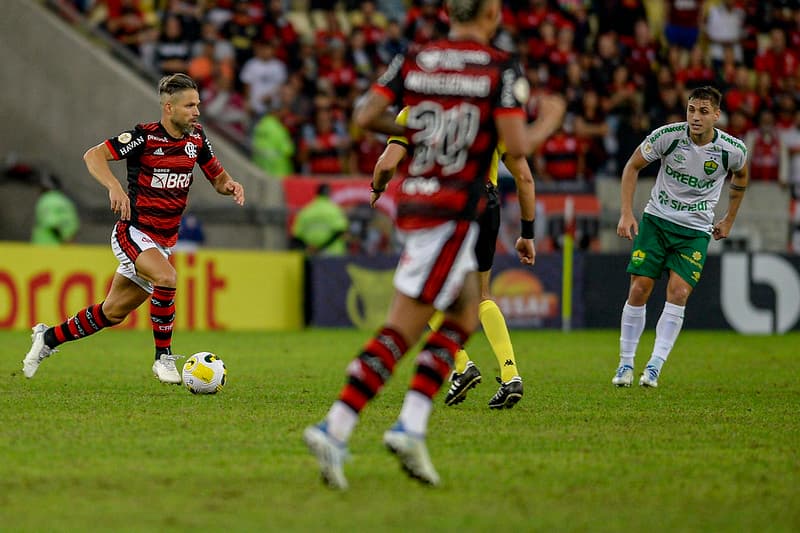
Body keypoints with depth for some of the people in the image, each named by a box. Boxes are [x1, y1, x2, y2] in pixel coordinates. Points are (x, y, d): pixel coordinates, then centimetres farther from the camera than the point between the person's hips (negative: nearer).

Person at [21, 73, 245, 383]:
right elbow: (93, 155, -19)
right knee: (166, 277, -32)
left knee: (113, 313, 11)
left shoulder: (196, 137, 2)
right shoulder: (145, 136, -16)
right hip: (133, 233, -7)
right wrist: (114, 187, -35)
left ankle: (48, 337, 30)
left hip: (162, 243, 7)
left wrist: (229, 184, -10)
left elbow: (217, 177, 13)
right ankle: (163, 357, -19)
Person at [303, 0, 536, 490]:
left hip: (414, 201, 7)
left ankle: (412, 426, 3)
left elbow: (365, 116, 2)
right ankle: (335, 428, -13)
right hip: (453, 214, -6)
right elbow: (516, 147, -14)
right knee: (402, 331, -5)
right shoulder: (502, 69, -6)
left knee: (465, 317, 16)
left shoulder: (414, 60, 9)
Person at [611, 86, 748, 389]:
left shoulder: (733, 150, -11)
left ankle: (654, 368, -13)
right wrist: (626, 214, -5)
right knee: (639, 289, -7)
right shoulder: (667, 136, -15)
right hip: (656, 219, 0)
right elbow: (632, 166, 1)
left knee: (679, 292, -16)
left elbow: (740, 176, 14)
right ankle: (625, 364, 7)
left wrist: (728, 221, 19)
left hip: (696, 230, 0)